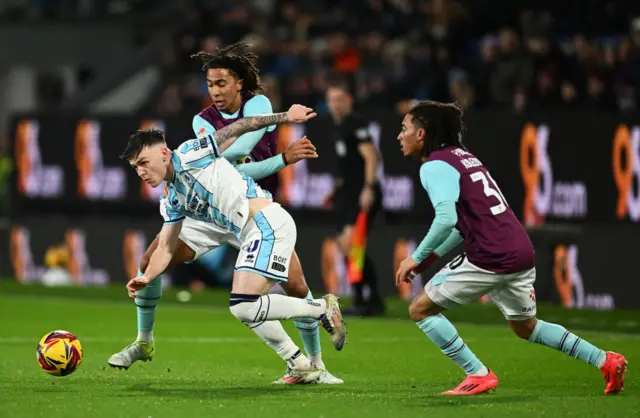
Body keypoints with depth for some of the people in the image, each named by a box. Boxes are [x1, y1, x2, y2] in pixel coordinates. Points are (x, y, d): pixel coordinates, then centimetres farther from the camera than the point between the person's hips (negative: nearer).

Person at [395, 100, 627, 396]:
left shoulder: (435, 166, -9)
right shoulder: (462, 156, 20)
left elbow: (446, 219, -24)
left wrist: (417, 257, -14)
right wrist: (430, 257, 22)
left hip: (491, 259, -9)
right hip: (521, 252, 9)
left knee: (421, 309, 3)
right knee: (525, 327, 29)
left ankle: (478, 375, 1)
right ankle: (606, 361, 26)